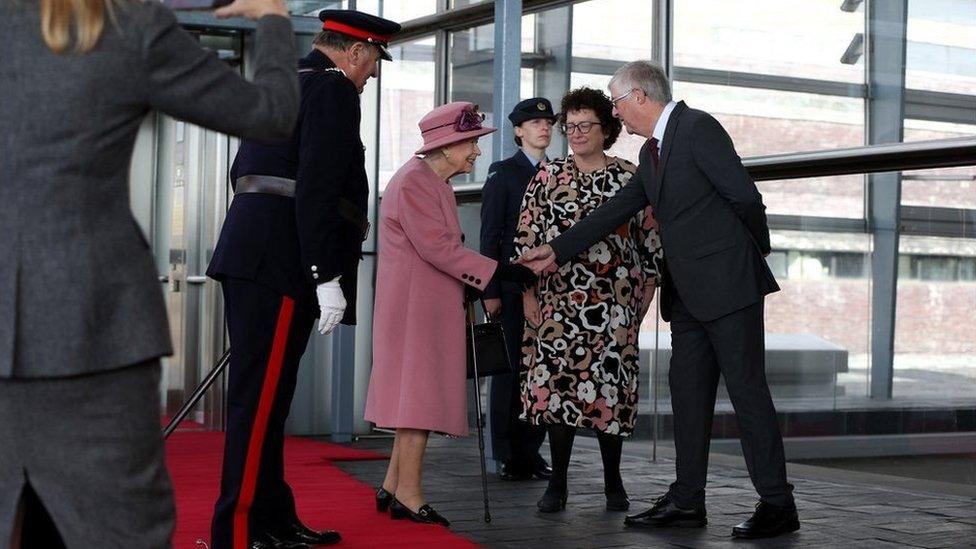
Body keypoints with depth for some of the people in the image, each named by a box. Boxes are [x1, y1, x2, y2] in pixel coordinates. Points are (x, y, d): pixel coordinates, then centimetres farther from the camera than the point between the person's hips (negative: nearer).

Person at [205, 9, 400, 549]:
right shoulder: (333, 89, -7)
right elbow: (317, 189, -18)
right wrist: (327, 277, -19)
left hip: (246, 257, 10)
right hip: (281, 265, -10)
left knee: (264, 396, 12)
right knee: (261, 398, -9)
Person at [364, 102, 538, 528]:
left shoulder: (437, 184, 18)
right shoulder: (413, 180, -14)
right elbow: (436, 246, -20)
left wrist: (471, 290, 9)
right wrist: (499, 272, -20)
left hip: (433, 303, 10)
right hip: (415, 304, -10)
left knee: (418, 394, 11)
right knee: (419, 390, -8)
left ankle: (392, 488, 16)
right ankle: (408, 495, -5)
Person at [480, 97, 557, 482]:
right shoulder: (503, 173, 2)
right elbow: (490, 235, -2)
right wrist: (491, 291, -10)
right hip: (513, 286, -4)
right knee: (509, 367, -2)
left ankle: (531, 451, 10)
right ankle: (510, 456, 3)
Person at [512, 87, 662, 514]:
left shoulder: (630, 178, 5)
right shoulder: (547, 177, 7)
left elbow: (650, 241, 7)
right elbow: (526, 239, 6)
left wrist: (646, 294, 2)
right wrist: (528, 295, 0)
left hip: (614, 304, -1)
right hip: (558, 301, 1)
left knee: (610, 386, -1)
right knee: (556, 383, -3)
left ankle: (613, 481, 14)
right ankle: (557, 483, 6)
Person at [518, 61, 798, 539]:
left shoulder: (697, 127, -10)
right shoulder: (651, 152, 17)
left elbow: (744, 195, -13)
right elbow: (616, 210, 19)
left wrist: (756, 249, 1)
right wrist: (557, 250, 17)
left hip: (727, 283, -9)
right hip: (687, 293, 9)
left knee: (747, 388, -6)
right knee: (687, 392, 9)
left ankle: (777, 504, -1)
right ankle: (687, 500, 15)